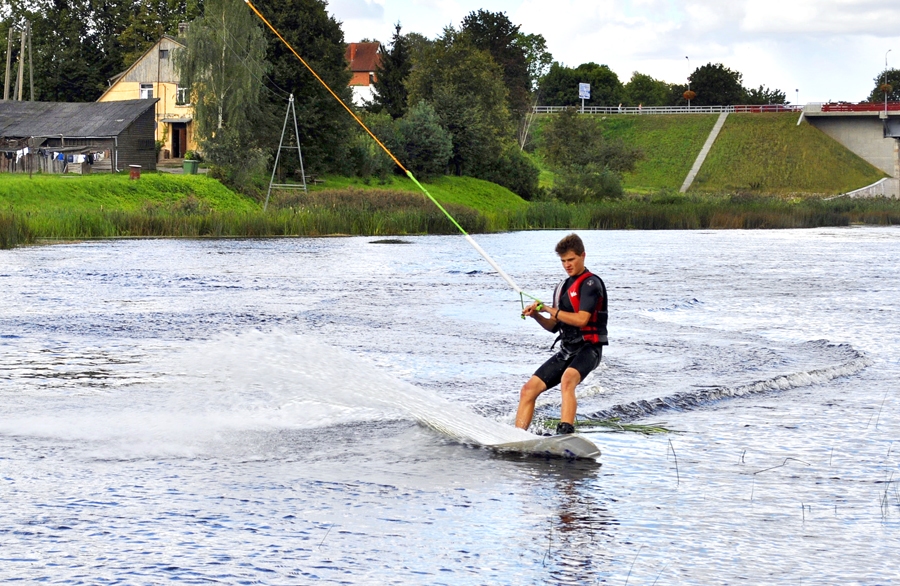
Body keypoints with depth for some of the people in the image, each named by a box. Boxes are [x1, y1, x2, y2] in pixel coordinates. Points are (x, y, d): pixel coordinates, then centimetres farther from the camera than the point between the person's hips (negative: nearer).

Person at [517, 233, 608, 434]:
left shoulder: (590, 283, -6)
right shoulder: (562, 287, 19)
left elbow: (581, 319, -18)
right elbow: (554, 326, 21)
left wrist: (551, 310, -10)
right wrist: (536, 315, 1)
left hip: (588, 348, -9)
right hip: (567, 350, 9)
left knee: (567, 379, -38)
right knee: (529, 389, -1)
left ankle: (565, 432, -50)